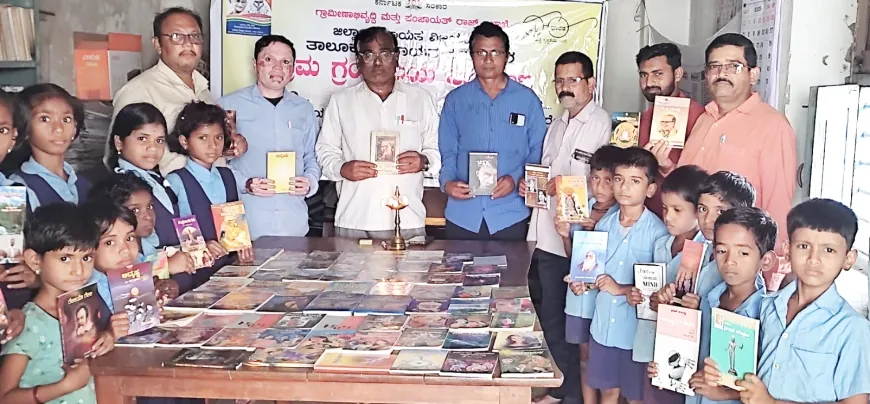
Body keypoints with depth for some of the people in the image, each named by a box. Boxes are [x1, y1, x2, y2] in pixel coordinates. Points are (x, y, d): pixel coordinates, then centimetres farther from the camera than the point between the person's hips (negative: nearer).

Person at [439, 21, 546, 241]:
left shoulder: (527, 100, 3)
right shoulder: (456, 100, 6)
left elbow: (538, 153, 4)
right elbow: (447, 152, 6)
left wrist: (516, 179, -13)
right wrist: (447, 182, -12)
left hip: (509, 216, -1)